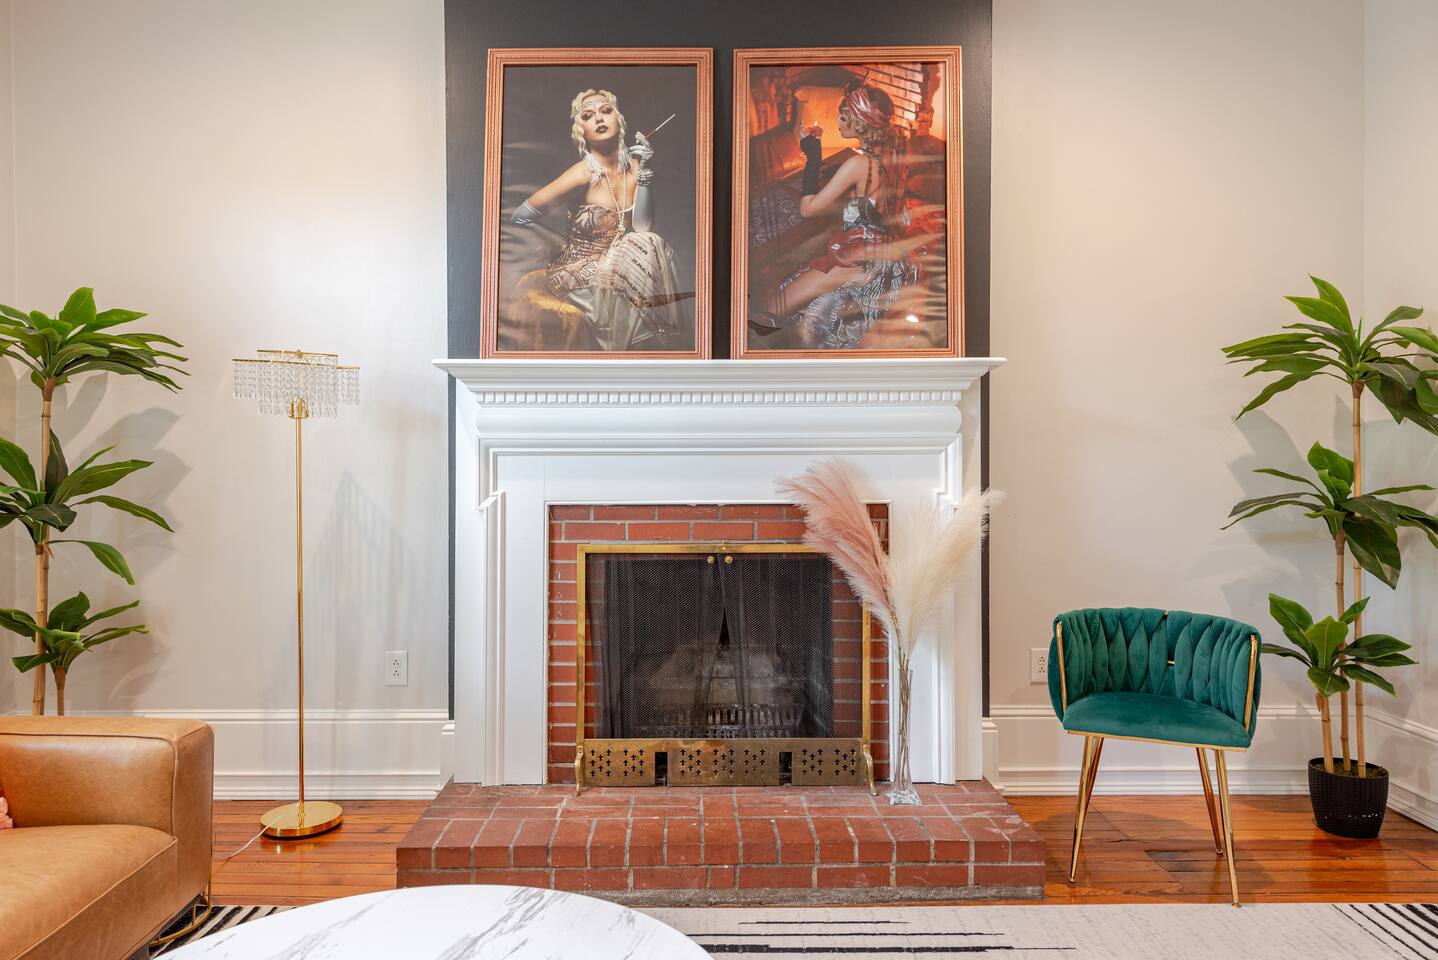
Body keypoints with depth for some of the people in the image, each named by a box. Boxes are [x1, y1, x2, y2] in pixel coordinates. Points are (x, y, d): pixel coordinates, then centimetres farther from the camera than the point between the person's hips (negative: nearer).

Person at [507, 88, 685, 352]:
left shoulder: (633, 166, 4)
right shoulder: (583, 174, -14)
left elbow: (642, 227, -9)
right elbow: (520, 217, -12)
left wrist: (644, 171, -13)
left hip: (614, 267, 5)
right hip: (577, 273, -5)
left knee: (651, 244, -23)